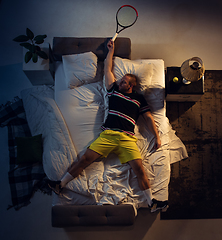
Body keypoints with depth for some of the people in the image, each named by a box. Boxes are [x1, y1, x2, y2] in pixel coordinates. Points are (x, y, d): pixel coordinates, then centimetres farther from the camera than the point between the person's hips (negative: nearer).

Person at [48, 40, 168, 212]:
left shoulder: (139, 99, 18)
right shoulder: (114, 90, 21)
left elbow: (149, 118, 18)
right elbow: (107, 70, 28)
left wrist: (157, 137, 10)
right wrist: (111, 50, 36)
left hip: (127, 138, 0)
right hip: (107, 134, 1)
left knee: (139, 167, -12)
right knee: (86, 159, -9)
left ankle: (152, 202, -1)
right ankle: (61, 185, 2)